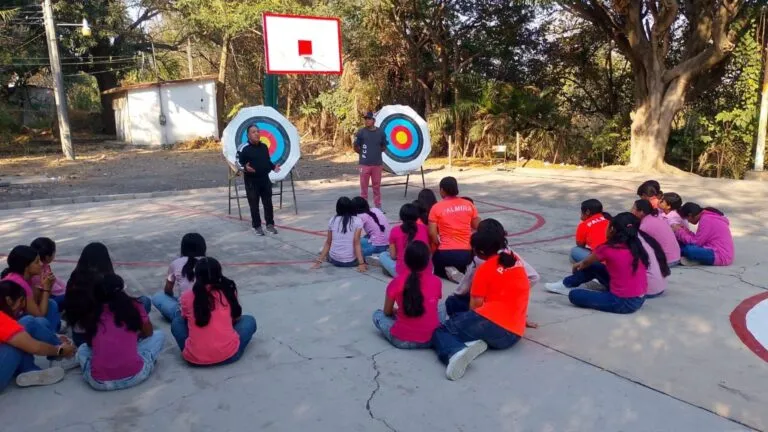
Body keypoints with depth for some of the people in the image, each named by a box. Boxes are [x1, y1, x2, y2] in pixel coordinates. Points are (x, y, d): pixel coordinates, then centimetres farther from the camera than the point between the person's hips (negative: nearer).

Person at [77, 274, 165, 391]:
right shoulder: (134, 305, 5)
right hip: (134, 375, -2)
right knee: (159, 335, 22)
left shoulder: (93, 314, 10)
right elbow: (148, 333, 18)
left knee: (82, 349, 33)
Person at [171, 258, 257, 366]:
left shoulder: (186, 297, 4)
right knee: (249, 320, 23)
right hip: (228, 355, -1)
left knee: (176, 322, 27)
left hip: (194, 358, 1)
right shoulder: (229, 292, 4)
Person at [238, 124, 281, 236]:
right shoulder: (244, 149, -10)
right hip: (251, 181, -5)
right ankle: (257, 226, 12)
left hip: (265, 179, 5)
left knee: (268, 203, 8)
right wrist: (245, 167, -29)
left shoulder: (264, 147, 8)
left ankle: (270, 224, 20)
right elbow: (239, 163, -10)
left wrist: (274, 167, 1)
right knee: (254, 205, 1)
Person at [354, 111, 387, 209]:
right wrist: (363, 153, 8)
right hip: (365, 164, -2)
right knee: (364, 186, 3)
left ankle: (378, 206, 20)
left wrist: (376, 152, 7)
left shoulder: (380, 132, 2)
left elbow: (383, 147, 14)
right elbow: (356, 148, 3)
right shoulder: (361, 132, -4)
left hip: (377, 163, 2)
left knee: (377, 186, 10)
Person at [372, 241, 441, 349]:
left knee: (377, 314, 23)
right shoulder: (436, 281, -1)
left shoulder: (397, 281, -7)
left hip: (402, 340, -2)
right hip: (432, 339, 2)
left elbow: (387, 312, 6)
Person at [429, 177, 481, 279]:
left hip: (445, 253, -2)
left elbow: (432, 233, -10)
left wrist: (439, 245, 6)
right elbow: (478, 227, 7)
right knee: (464, 269, 34)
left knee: (437, 270, 29)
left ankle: (448, 272, -6)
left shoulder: (436, 207, -6)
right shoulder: (469, 205, 3)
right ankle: (465, 271, -3)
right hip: (467, 252, 2)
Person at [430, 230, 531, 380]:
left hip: (491, 322, -7)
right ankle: (471, 343, -14)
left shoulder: (485, 269, -1)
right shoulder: (515, 260, 17)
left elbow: (475, 306, -2)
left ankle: (456, 352, -31)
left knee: (439, 331, 4)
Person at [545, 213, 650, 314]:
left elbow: (586, 262, 7)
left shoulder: (607, 249, -15)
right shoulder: (636, 246, 3)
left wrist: (578, 265, 28)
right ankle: (566, 284, 29)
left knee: (574, 295, -3)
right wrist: (583, 265, 27)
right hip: (639, 299, 7)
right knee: (593, 267, 15)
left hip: (623, 303, -7)